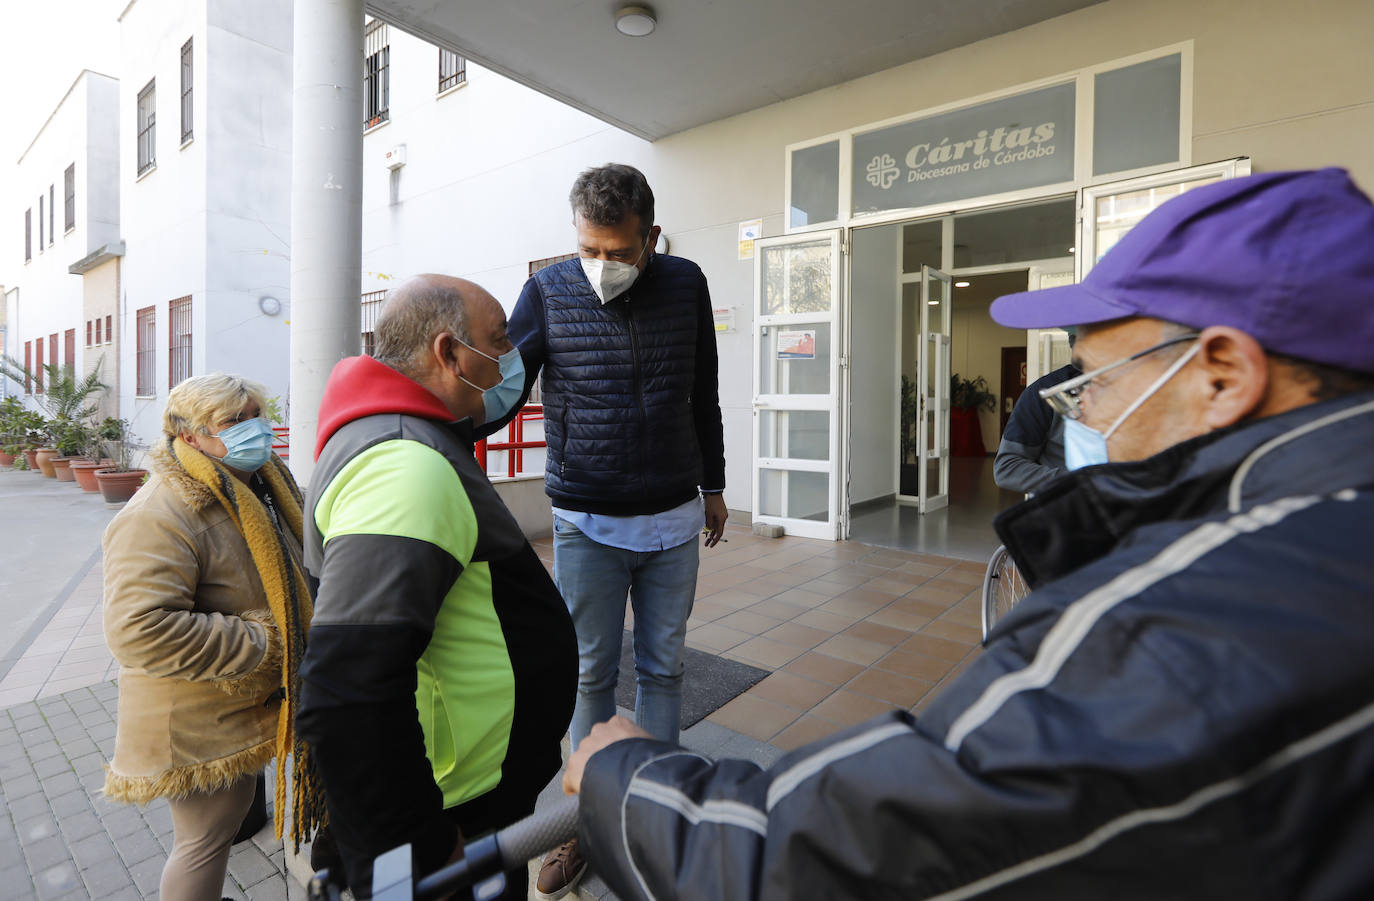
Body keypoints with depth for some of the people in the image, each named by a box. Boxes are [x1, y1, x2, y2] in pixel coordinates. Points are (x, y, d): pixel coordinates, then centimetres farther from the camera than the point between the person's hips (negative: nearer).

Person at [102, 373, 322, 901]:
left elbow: (290, 584, 19)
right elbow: (140, 630, -33)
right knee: (206, 840, 10)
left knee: (230, 816, 26)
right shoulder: (159, 517, -25)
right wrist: (261, 646, -27)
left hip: (244, 712, 9)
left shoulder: (257, 493, 4)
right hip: (197, 729, -8)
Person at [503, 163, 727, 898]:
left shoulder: (685, 285, 0)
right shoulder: (548, 291, -6)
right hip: (588, 525, -1)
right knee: (591, 675, 11)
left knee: (662, 670, 14)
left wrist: (713, 485, 14)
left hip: (674, 520, 2)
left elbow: (703, 394, 9)